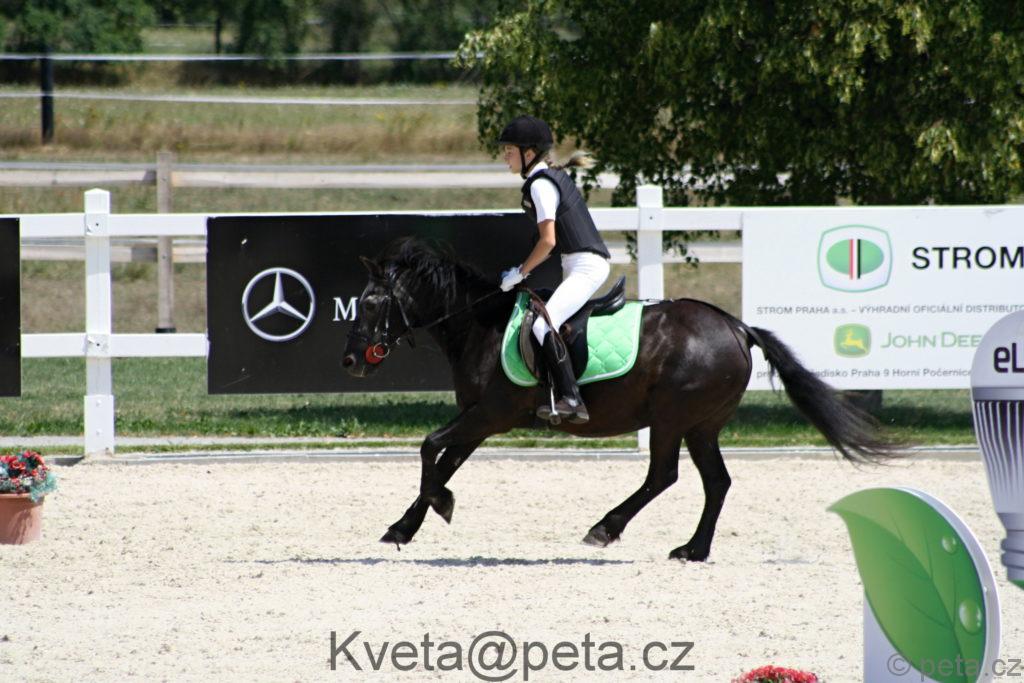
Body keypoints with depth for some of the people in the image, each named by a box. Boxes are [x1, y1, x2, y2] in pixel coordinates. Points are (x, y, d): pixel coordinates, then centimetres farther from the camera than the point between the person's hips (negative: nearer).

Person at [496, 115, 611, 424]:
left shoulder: (540, 185, -13)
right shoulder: (555, 176, 17)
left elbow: (548, 240, -18)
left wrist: (521, 272, -8)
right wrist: (526, 269, 18)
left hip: (585, 267, -11)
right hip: (586, 264, 11)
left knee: (543, 325, -23)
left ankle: (570, 399, -31)